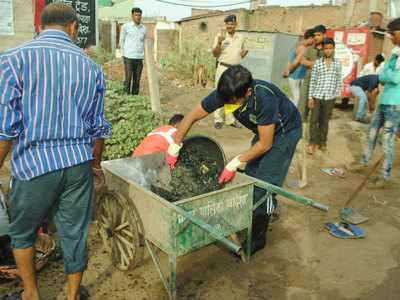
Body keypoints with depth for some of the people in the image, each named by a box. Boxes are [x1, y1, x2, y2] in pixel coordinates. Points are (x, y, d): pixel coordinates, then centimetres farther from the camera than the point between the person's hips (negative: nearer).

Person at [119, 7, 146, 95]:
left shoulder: (144, 28, 9)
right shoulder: (125, 27, -2)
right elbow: (121, 41, 8)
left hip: (139, 59, 4)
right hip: (128, 58, -4)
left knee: (137, 80, 5)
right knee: (128, 79, -6)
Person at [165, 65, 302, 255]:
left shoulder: (264, 98, -39)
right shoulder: (224, 94, -22)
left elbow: (265, 144, -29)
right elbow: (191, 117, -12)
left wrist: (235, 163, -27)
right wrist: (174, 147, -10)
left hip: (285, 131, -6)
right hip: (263, 130, 6)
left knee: (264, 184, -9)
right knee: (250, 176, 5)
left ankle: (258, 239, 5)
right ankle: (249, 226, 24)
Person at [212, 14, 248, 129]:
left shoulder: (241, 38, 8)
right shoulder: (220, 37, -2)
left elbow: (245, 50, 26)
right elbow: (215, 54, -8)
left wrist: (239, 57, 9)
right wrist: (219, 43, -23)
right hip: (223, 68, -4)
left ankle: (230, 119, 16)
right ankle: (218, 119, 3)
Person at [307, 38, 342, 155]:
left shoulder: (338, 63, 3)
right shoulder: (317, 63, -1)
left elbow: (338, 81, 8)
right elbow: (312, 81, 0)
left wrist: (336, 95, 5)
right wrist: (310, 97, -4)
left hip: (329, 98, 1)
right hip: (317, 96, -1)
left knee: (325, 121, 10)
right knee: (314, 120, 4)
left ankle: (322, 143, 22)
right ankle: (312, 143, 17)